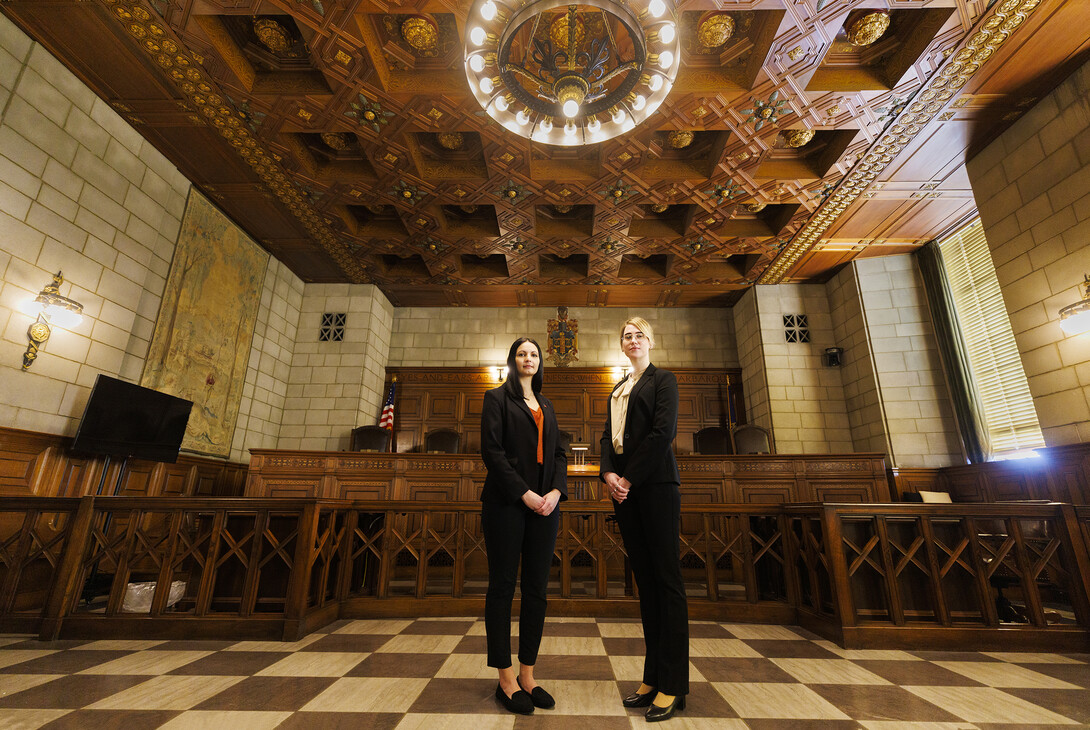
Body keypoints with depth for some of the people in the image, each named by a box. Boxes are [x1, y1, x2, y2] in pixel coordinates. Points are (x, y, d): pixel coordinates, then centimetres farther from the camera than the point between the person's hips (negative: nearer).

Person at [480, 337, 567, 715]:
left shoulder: (546, 405, 19)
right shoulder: (497, 398, 3)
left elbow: (559, 452, 14)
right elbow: (491, 450, -7)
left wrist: (557, 491, -4)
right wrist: (524, 493, -13)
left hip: (545, 503, 5)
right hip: (507, 501, -5)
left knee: (537, 589, 8)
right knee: (503, 586, 3)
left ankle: (527, 676, 22)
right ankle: (506, 680, 16)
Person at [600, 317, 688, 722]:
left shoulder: (663, 380, 2)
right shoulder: (617, 391, 20)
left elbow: (664, 432, -10)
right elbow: (608, 435, 13)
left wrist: (629, 478, -12)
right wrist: (608, 473, -5)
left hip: (655, 484, -6)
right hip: (623, 488, 6)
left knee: (666, 578, -1)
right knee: (644, 579, 10)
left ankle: (673, 686, 10)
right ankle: (652, 678, 20)